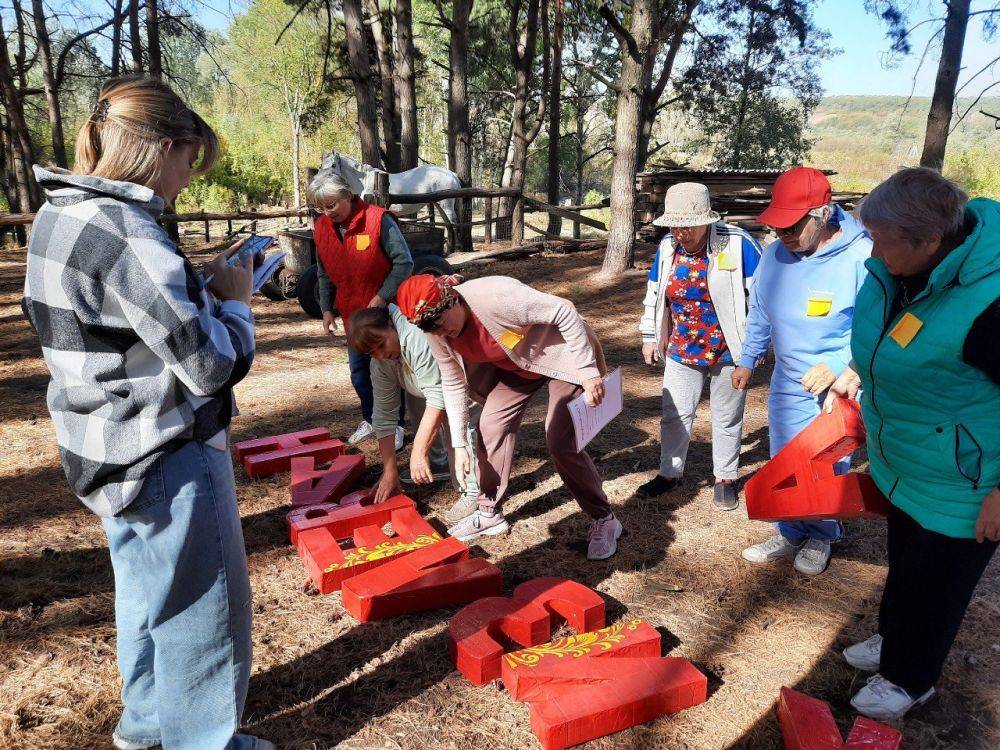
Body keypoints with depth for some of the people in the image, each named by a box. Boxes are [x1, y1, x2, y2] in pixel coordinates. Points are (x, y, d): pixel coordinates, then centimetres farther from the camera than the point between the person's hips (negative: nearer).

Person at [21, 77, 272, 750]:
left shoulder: (62, 216, 5)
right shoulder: (128, 235, -25)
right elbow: (214, 367, -23)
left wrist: (202, 291, 6)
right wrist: (234, 299, -6)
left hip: (113, 453, 10)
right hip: (168, 460, -10)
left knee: (146, 592, 26)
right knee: (203, 609, 9)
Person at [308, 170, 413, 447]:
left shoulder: (378, 219, -18)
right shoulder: (321, 227, 0)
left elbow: (404, 263, -16)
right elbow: (324, 274, 12)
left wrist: (381, 298, -21)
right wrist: (327, 310, 7)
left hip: (386, 311, -5)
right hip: (352, 315, 5)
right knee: (359, 372, 13)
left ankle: (396, 424, 20)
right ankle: (369, 419, 31)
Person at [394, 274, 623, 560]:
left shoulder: (495, 295, -37)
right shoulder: (437, 335, -13)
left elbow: (565, 312, -31)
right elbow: (453, 384, -1)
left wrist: (588, 372, -31)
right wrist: (459, 444, -3)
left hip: (563, 352, -7)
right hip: (517, 364, 7)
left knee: (560, 442, -14)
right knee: (491, 425, 0)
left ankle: (604, 520, 5)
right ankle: (489, 513, 18)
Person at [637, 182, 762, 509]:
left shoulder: (738, 244, -16)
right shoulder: (667, 248, -3)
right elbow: (653, 295, 10)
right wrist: (650, 337, 11)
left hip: (728, 351, -3)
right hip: (681, 351, 4)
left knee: (727, 417, 12)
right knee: (675, 414, 11)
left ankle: (726, 478, 29)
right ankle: (669, 473, 29)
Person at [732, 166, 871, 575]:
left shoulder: (861, 256, -20)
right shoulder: (774, 255, -3)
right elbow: (759, 314, 12)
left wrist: (837, 364, -22)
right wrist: (747, 361, 19)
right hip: (788, 384, 5)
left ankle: (821, 536, 35)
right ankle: (791, 534, 33)